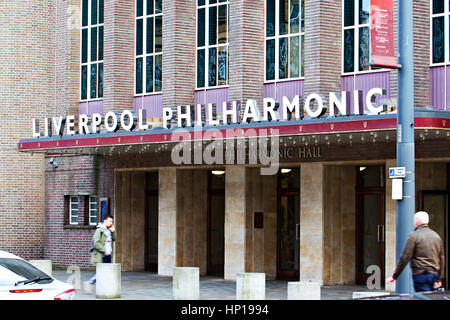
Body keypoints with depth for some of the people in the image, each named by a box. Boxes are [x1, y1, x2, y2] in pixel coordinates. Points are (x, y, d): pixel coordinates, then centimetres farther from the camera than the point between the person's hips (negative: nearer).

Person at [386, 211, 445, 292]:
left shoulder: (414, 236, -6)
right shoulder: (436, 236, 12)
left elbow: (404, 258, -9)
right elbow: (442, 258, 14)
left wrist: (394, 276, -3)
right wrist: (439, 279, 19)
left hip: (420, 275, -6)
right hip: (434, 275, 6)